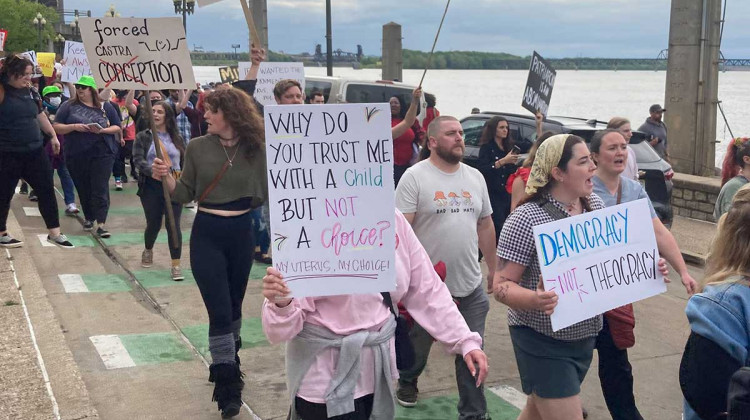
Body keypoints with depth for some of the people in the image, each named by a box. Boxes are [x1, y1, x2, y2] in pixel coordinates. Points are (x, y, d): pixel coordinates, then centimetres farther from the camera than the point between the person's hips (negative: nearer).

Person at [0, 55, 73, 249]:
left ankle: (54, 233, 14)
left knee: (47, 190, 5)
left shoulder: (30, 92, 8)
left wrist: (53, 135, 21)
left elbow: (41, 115, 20)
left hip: (35, 151, 6)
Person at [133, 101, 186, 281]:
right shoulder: (143, 137, 3)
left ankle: (176, 265, -1)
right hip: (151, 186, 0)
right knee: (153, 224, 10)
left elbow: (185, 162, 12)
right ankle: (148, 251, 41)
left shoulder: (177, 138, 7)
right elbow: (138, 159, -8)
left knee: (174, 225, -6)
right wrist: (153, 171, -25)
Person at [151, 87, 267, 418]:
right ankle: (228, 386, 3)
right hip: (206, 234, -1)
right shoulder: (197, 147, -5)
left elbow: (262, 194, 5)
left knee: (234, 306, 16)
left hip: (241, 233, 1)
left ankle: (228, 364, 38)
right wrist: (166, 178, -19)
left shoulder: (255, 149, -4)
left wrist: (240, 205, -10)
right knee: (220, 311, -5)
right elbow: (185, 194, -3)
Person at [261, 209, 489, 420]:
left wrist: (465, 340, -1)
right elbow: (282, 330, -13)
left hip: (375, 369, 5)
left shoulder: (393, 219, -2)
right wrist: (280, 304, -34)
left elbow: (426, 290, 6)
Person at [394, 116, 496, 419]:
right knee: (418, 346, 18)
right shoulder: (415, 177, -11)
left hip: (471, 285, 4)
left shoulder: (475, 177, 7)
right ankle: (407, 382, 46)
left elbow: (485, 225, 15)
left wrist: (494, 268, 15)